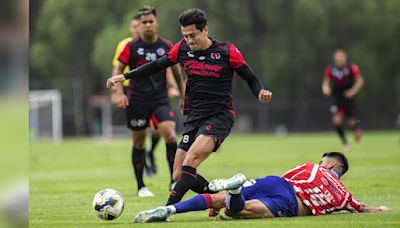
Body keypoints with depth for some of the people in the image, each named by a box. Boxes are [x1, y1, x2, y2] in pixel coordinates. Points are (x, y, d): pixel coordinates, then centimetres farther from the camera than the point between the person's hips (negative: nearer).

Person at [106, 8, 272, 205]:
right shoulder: (183, 49, 5)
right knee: (179, 176, 1)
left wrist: (260, 92, -21)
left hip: (219, 116, -6)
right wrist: (125, 76, 14)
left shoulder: (226, 51, -7)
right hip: (194, 118, 6)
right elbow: (157, 65, 19)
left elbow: (251, 79, 1)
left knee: (190, 160, -29)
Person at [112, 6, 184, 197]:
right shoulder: (131, 47, -2)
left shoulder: (166, 46, 3)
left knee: (169, 134, -19)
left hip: (160, 99, 1)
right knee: (138, 143, 5)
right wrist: (119, 92, -11)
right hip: (136, 100, -1)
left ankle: (174, 180, -8)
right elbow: (118, 70, 2)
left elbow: (176, 71, 14)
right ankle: (141, 186, 16)